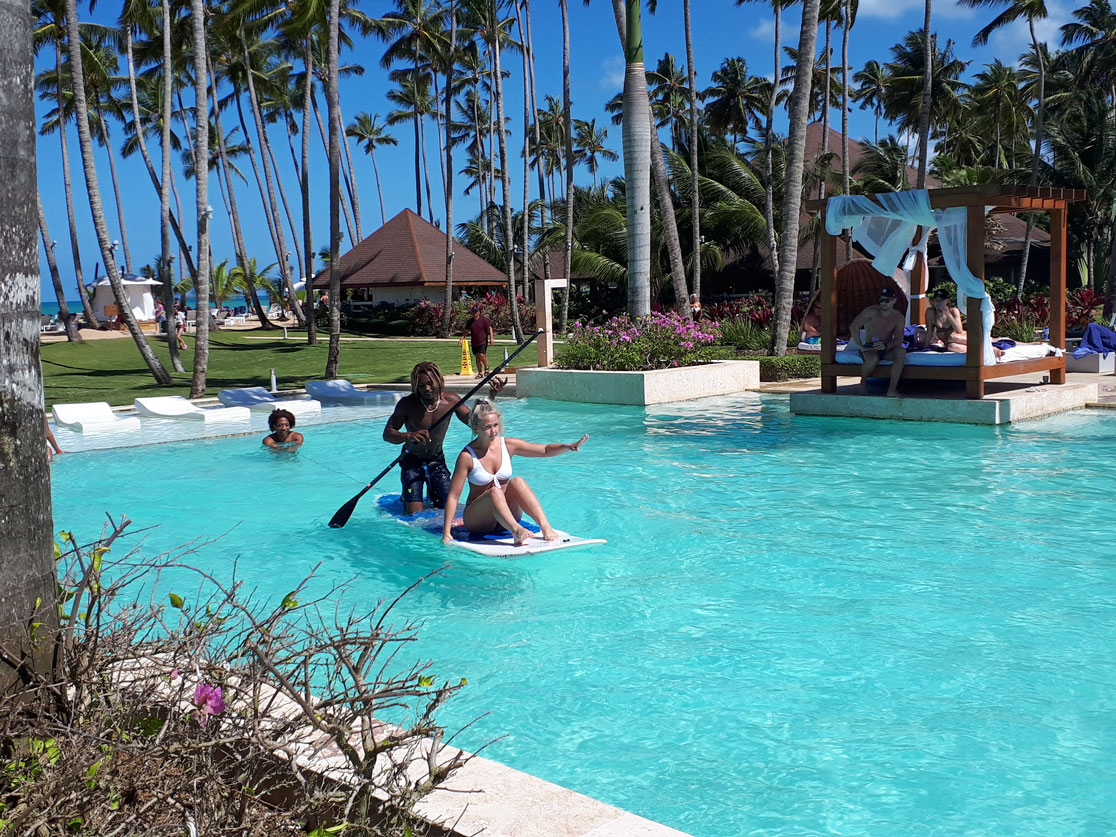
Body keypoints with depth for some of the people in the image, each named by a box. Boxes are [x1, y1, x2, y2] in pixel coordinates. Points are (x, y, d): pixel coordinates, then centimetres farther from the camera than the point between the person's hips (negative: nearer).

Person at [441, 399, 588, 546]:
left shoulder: (508, 445, -1)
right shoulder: (467, 456, -14)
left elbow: (545, 450, 0)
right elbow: (453, 496, -15)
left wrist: (568, 447, -20)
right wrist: (446, 533, -23)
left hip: (506, 514, 4)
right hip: (477, 520, -4)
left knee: (517, 482, -24)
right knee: (495, 491, -33)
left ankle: (546, 527, -37)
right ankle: (516, 531, -56)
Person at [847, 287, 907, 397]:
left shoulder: (898, 318, -1)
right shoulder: (871, 311, -7)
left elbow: (898, 340, -9)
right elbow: (853, 327, -10)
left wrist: (886, 346, -31)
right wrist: (860, 346, -17)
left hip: (887, 350, 3)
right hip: (870, 348, -2)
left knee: (901, 351, -32)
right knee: (873, 359, -39)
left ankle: (892, 389, -35)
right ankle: (863, 383, -6)